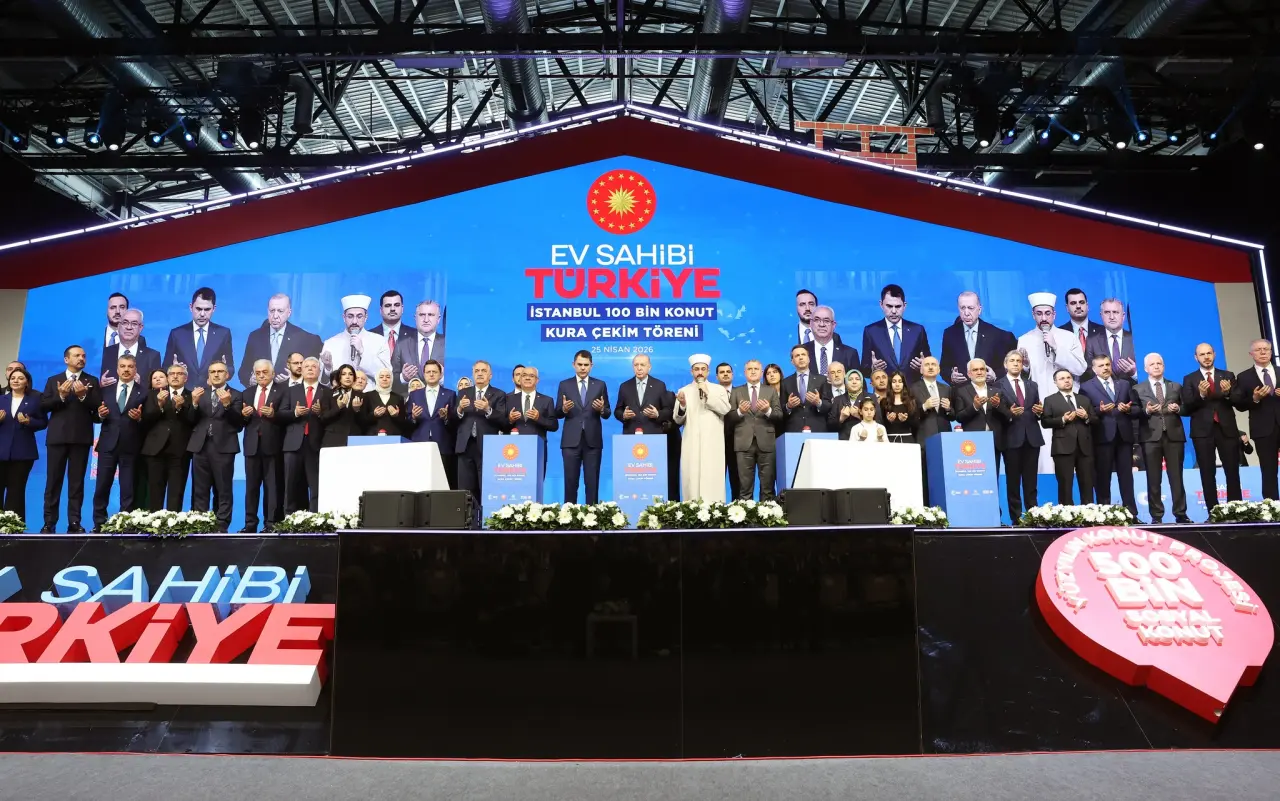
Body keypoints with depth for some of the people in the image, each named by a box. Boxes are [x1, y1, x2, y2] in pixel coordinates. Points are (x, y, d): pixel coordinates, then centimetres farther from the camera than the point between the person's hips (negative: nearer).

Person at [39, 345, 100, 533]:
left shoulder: (91, 381, 8)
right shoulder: (53, 380, 11)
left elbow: (98, 406, -3)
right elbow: (43, 405, 1)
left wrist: (83, 396, -18)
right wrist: (60, 396, -15)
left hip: (81, 437, -1)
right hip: (57, 436, 1)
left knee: (77, 482, 2)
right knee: (53, 480, 3)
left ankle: (74, 522, 4)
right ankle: (49, 522, 9)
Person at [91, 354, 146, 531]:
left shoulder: (144, 392, 1)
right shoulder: (107, 389, 10)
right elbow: (98, 417, 11)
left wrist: (139, 418, -22)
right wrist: (101, 415, -11)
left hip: (131, 447, -2)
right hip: (108, 444, 2)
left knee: (128, 490, 4)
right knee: (101, 487, 6)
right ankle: (99, 524, 16)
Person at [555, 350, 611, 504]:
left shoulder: (600, 385, 7)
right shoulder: (564, 385, 6)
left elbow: (607, 414, 6)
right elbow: (557, 413, 4)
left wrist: (602, 409, -16)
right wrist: (564, 409, -17)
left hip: (593, 440, 0)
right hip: (571, 440, 0)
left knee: (592, 481, 3)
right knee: (570, 480, 4)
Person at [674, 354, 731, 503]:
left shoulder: (718, 389, 8)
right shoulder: (683, 391, 11)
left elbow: (725, 409, -8)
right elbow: (677, 420, 7)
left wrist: (707, 394, -12)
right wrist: (682, 405, -12)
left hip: (712, 443, -1)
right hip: (692, 444, 1)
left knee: (712, 480, -7)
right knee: (692, 479, -3)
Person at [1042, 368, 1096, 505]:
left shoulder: (1084, 399, 19)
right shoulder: (1050, 400, 6)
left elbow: (1095, 420, 15)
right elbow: (1046, 422, -4)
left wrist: (1086, 417, -5)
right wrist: (1063, 420, -17)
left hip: (1085, 447, 4)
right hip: (1063, 447, -4)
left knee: (1087, 484, 5)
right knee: (1065, 485, -2)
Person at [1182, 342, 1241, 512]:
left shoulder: (1228, 375, 11)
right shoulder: (1189, 379, 6)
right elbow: (1186, 408, -3)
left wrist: (1228, 393, -17)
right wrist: (1200, 394, -20)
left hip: (1227, 429, 1)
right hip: (1203, 431, -1)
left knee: (1233, 472, 2)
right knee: (1207, 474, 1)